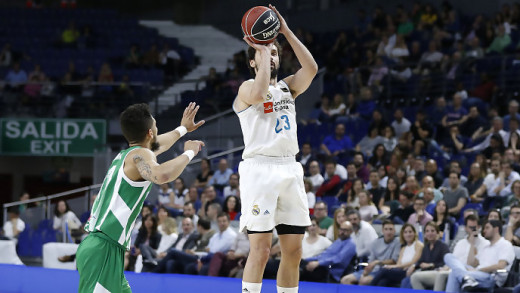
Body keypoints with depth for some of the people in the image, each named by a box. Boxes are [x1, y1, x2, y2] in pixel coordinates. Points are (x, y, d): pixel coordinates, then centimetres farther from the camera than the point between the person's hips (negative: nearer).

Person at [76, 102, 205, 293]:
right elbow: (161, 175, -31)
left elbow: (157, 145, 45)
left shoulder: (124, 155, 21)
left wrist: (182, 129, 61)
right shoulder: (140, 155, -7)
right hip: (103, 250, -10)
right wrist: (189, 153, -14)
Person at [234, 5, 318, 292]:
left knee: (293, 251, 5)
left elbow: (311, 68, -1)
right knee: (261, 249, -11)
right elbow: (259, 94, -22)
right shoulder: (247, 87, 2)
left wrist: (286, 32, -2)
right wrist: (262, 50, -11)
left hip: (290, 169, 6)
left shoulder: (288, 86, 17)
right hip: (260, 169, -6)